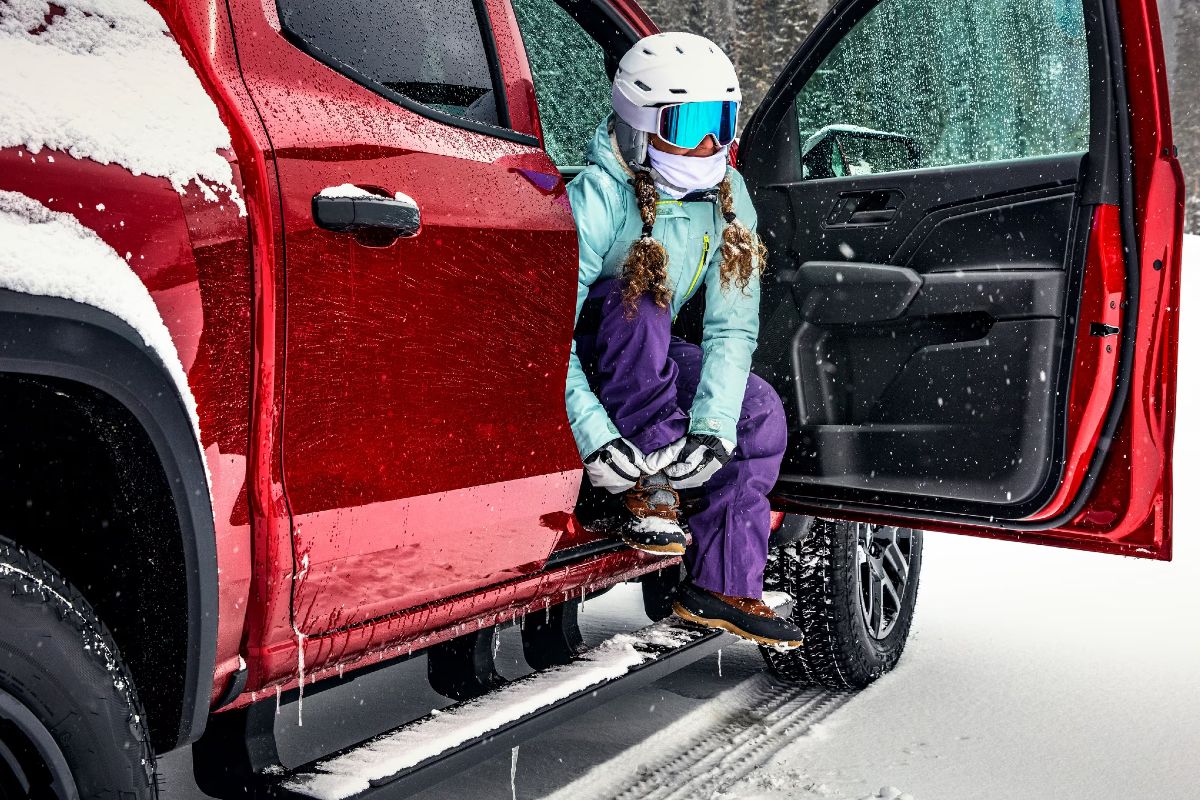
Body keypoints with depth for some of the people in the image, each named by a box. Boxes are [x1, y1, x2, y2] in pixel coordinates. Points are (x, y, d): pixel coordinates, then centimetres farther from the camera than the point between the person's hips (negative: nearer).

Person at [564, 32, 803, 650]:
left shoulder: (727, 195, -8)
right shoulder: (597, 198, -26)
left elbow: (732, 328, -12)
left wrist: (711, 426, -26)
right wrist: (595, 436, -38)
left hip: (647, 364, 6)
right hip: (578, 367, -6)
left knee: (761, 412, -12)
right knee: (634, 302, -34)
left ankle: (720, 586, -7)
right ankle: (650, 488, -26)